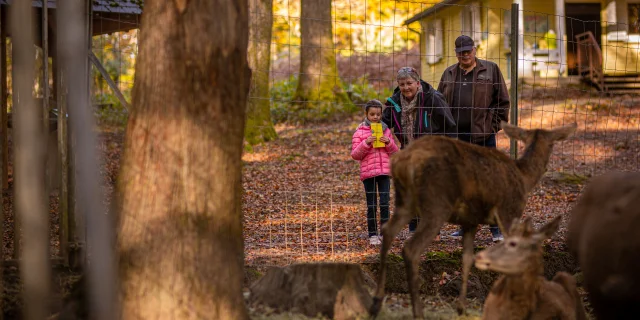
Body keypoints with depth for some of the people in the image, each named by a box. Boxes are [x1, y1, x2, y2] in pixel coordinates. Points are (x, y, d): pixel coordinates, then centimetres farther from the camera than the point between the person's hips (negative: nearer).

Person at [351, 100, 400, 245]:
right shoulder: (360, 132, 0)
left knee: (385, 203, -2)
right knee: (371, 205, 4)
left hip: (385, 172, 2)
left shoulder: (385, 130, 10)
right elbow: (355, 155, -4)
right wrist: (366, 144, -18)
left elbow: (394, 151, 13)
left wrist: (389, 142, -7)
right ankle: (373, 234, 11)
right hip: (368, 172, -2)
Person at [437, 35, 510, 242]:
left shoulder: (490, 70, 2)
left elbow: (502, 101, 2)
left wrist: (492, 126, -5)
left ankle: (496, 228, 0)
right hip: (457, 139, 4)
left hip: (483, 137, -4)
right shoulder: (449, 75, 13)